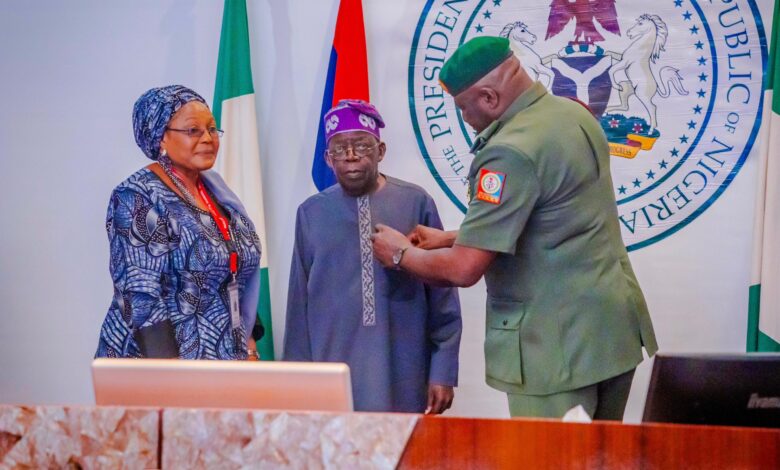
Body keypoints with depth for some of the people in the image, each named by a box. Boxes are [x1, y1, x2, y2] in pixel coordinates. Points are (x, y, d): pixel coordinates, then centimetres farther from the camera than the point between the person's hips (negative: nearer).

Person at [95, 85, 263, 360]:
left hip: (226, 357, 7)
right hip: (160, 361, -7)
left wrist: (247, 342, 11)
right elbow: (142, 298, -19)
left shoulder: (216, 190, 8)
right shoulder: (137, 198, -13)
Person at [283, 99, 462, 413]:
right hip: (332, 379, 1)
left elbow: (443, 301, 1)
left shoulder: (416, 204, -2)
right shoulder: (312, 213, 5)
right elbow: (299, 306, 9)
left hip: (402, 378, -1)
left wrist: (443, 372, -1)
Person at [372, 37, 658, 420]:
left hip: (561, 345, -9)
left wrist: (403, 254, -2)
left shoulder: (512, 152, -21)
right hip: (614, 328, 9)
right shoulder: (574, 114, 7)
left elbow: (464, 270, -22)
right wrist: (451, 238, 16)